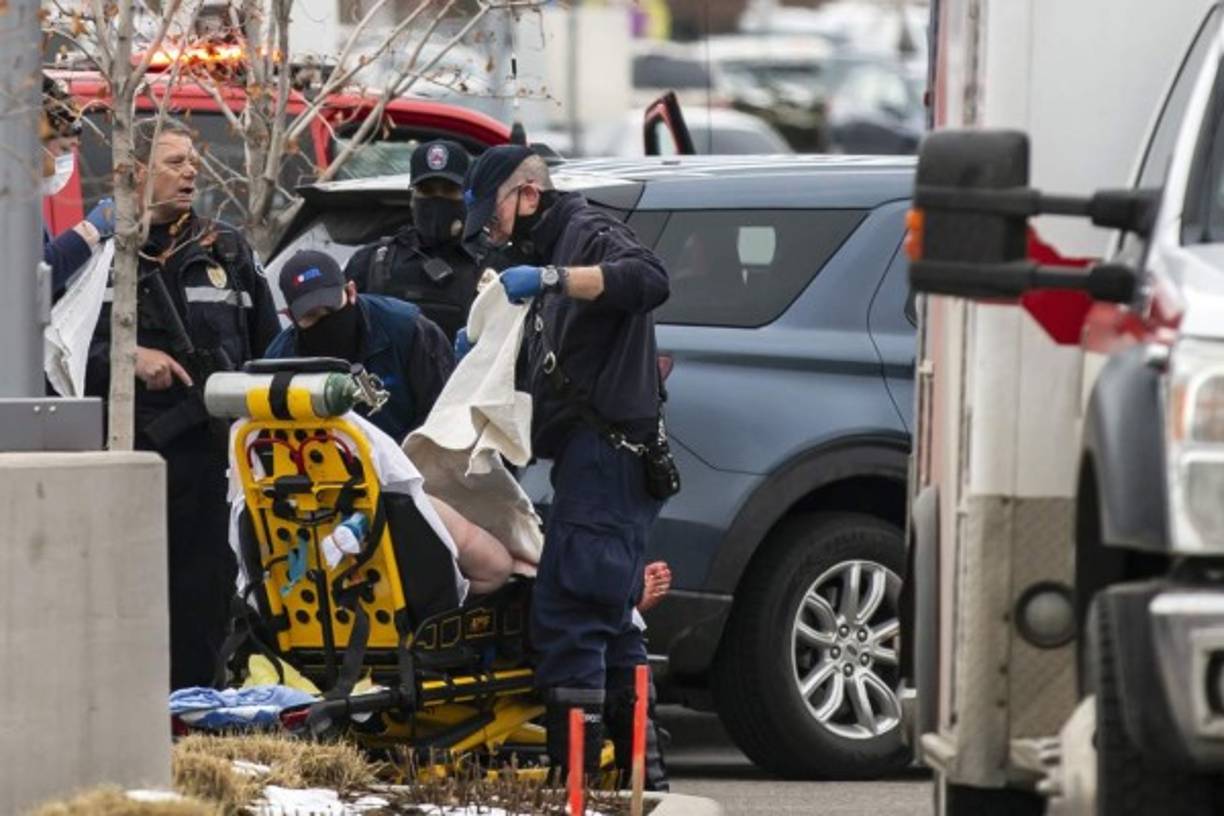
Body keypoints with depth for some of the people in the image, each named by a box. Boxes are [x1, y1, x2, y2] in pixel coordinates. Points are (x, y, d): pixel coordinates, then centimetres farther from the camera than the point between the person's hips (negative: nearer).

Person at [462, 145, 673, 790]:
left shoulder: (587, 234, -4)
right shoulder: (547, 248, 27)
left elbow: (648, 278, -26)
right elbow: (541, 367, 31)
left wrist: (552, 278, -32)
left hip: (608, 453, -11)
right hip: (593, 461, 11)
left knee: (567, 614, -16)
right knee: (609, 622, 14)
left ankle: (574, 771, -19)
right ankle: (639, 769, 19)